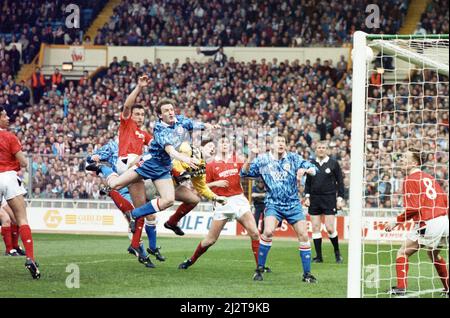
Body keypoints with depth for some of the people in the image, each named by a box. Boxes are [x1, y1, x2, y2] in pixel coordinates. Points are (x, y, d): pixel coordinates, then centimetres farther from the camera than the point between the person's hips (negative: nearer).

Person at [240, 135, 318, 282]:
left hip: (293, 204, 2)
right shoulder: (263, 160, -1)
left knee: (303, 236, -4)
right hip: (273, 204, -2)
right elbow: (244, 173, -2)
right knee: (268, 232, -24)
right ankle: (259, 269, -9)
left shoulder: (293, 158, 1)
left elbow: (314, 169, 0)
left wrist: (305, 170, -23)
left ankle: (307, 273, 7)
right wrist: (251, 158, -20)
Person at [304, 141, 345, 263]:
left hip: (329, 199, -3)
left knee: (330, 228, -9)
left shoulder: (333, 164, 0)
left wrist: (340, 198, -3)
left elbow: (340, 182, 2)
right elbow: (308, 182, 14)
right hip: (314, 199, 3)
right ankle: (318, 256, 7)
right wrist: (307, 196, 4)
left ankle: (337, 252, 12)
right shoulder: (311, 164, 8)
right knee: (315, 228, 1)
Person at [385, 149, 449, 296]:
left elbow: (412, 208, -16)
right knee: (434, 255, 29)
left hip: (427, 224, -8)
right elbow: (445, 200, 17)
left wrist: (396, 222, -7)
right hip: (444, 221, 8)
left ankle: (401, 288, -9)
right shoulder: (429, 177, 16)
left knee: (402, 253, 0)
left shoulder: (410, 180, -7)